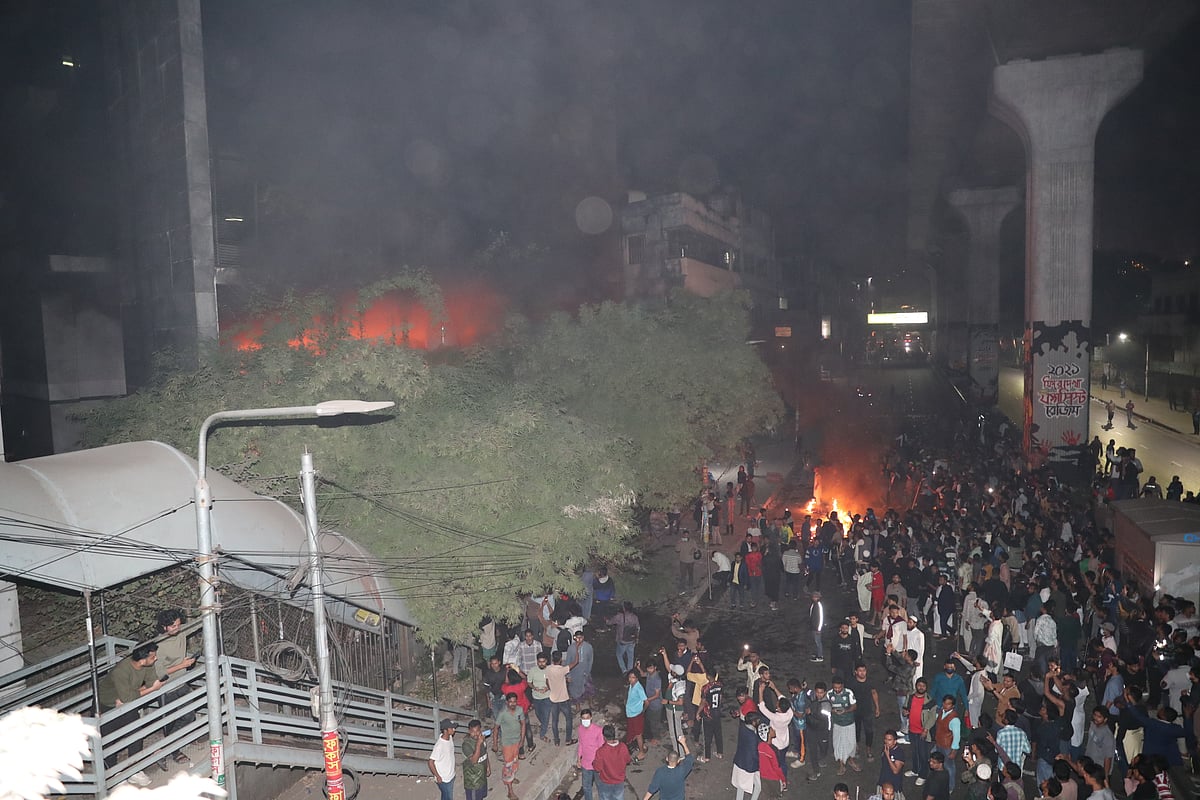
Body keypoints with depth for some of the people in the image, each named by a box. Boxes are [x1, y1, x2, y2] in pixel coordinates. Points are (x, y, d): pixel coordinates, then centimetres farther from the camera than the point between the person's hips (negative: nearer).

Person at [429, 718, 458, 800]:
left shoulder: (450, 738, -9)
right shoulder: (439, 745, -31)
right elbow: (431, 762, -25)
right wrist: (438, 777, -17)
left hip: (451, 775, 7)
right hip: (443, 779, -7)